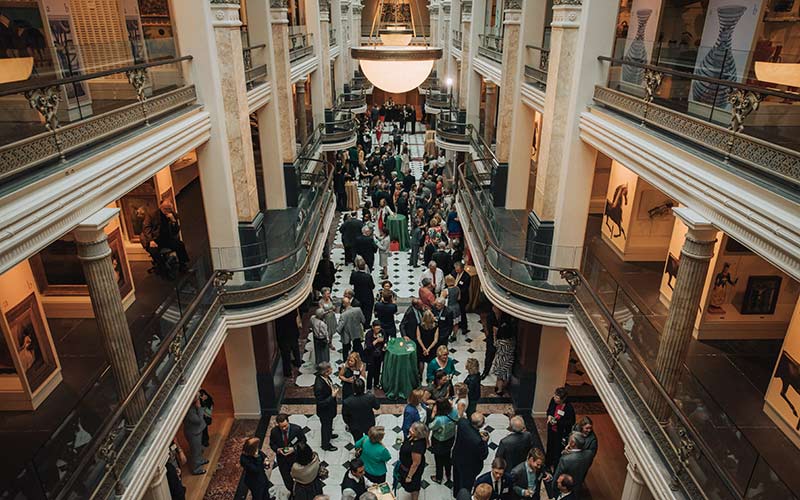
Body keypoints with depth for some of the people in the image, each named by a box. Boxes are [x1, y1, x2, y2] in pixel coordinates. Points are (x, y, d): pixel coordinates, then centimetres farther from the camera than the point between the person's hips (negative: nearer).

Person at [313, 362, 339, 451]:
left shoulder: (325, 377, -17)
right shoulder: (319, 386, -42)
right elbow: (321, 403, -32)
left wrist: (333, 389, -6)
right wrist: (333, 396, -34)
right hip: (324, 411, -7)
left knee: (329, 423, 34)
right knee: (326, 425, 20)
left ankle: (329, 434, 62)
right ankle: (326, 445, 45)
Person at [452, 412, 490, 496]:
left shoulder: (462, 421, -30)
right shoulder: (478, 440, -44)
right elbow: (483, 456, -24)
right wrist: (485, 442, -26)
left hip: (457, 457, 6)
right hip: (469, 465, -6)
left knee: (457, 477, 34)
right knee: (466, 483, 26)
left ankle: (456, 493, 62)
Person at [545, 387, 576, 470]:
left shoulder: (569, 408, -30)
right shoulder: (553, 400, -16)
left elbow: (571, 422, -19)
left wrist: (557, 421, -28)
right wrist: (549, 415, -18)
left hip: (561, 433, -5)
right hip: (551, 429, 5)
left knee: (558, 450, 11)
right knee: (550, 446, 25)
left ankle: (554, 466, 36)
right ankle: (547, 463, 50)